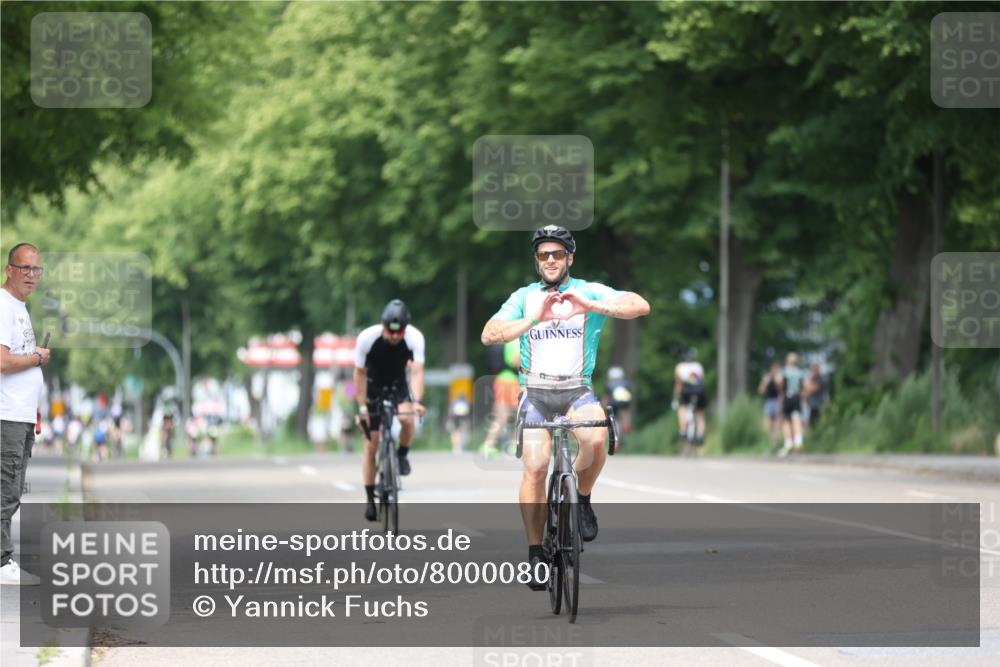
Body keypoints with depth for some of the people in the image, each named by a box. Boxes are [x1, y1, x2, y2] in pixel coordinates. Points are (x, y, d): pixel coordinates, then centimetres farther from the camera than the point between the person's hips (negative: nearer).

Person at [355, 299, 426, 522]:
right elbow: (360, 373, -17)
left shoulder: (414, 337, -26)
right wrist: (362, 406, -21)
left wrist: (416, 401, -46)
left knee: (407, 418, -32)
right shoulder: (367, 337, -28)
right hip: (373, 387, -1)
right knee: (371, 444, -5)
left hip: (398, 384, 1)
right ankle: (370, 499, 4)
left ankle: (402, 454, -1)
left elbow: (417, 372, -31)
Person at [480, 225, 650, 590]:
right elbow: (489, 335, -8)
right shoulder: (524, 297, 6)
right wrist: (533, 320, -22)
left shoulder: (590, 292, 2)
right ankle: (535, 553, -2)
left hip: (578, 391, -1)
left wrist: (591, 306, -26)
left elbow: (640, 306, -13)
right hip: (536, 393, 1)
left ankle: (582, 498, -3)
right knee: (535, 469, -13)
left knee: (596, 439, -31)